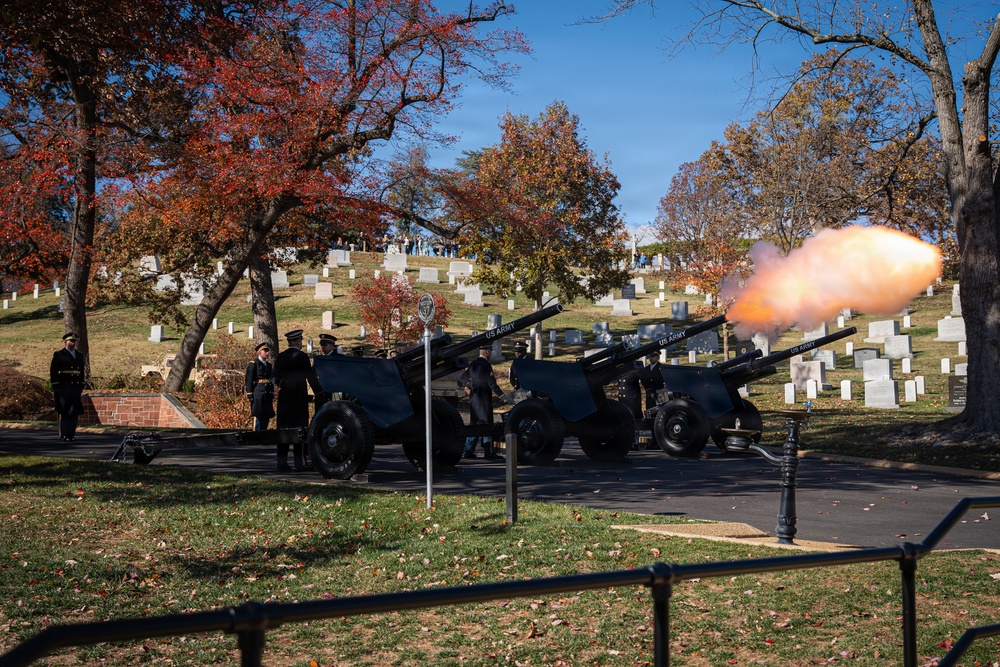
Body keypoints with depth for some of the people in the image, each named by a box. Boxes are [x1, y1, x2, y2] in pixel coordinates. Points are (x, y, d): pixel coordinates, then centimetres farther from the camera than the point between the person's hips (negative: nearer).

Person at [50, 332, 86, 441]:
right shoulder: (59, 355, 1)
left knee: (74, 412, 3)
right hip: (63, 387, -5)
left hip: (76, 387, 5)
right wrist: (55, 387, -9)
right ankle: (63, 435, -1)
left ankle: (71, 434, 8)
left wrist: (81, 386, 13)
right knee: (64, 411, -4)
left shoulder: (79, 355, 16)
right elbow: (53, 371, -3)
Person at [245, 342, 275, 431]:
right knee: (257, 417, -7)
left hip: (268, 395, 7)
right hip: (258, 394, -7)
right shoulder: (253, 364, -3)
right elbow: (249, 381, -8)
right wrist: (250, 395, -14)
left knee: (266, 417, 7)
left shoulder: (269, 365, 19)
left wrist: (272, 395, 17)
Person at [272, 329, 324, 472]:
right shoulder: (302, 356, -8)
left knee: (283, 428, 9)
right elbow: (311, 376, -8)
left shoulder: (280, 357, 8)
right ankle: (299, 463, -4)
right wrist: (320, 393, -3)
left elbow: (274, 377, 12)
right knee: (299, 428, -2)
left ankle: (282, 462, 10)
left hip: (283, 397, 5)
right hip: (299, 398, -5)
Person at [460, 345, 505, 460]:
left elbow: (462, 378, 17)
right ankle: (488, 452, -4)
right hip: (484, 398, -8)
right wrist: (501, 394, -15)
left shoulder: (473, 363, 10)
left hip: (473, 398, 8)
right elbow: (491, 382, -17)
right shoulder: (485, 364, -13)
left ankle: (469, 451, 13)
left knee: (474, 423, 12)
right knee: (487, 423, -3)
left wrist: (468, 386, 29)